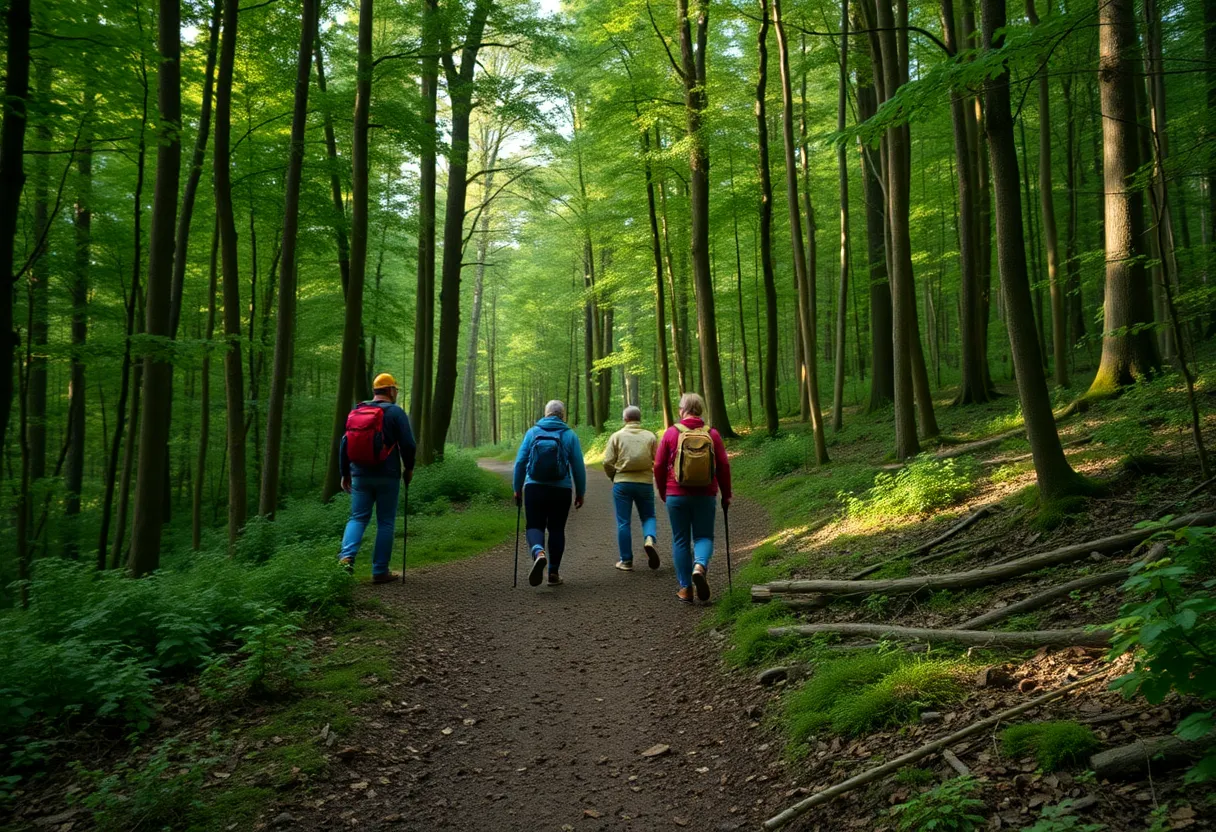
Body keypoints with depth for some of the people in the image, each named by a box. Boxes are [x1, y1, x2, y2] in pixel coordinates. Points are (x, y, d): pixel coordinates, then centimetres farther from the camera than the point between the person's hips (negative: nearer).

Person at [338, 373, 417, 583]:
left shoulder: (355, 412, 9)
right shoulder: (395, 412, -6)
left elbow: (344, 445, 11)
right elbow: (408, 444, -10)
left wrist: (345, 473, 18)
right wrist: (408, 468, 7)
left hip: (360, 475, 4)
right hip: (387, 477, -4)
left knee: (357, 518, 11)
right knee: (385, 523, 5)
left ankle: (346, 556, -13)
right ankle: (380, 571, 7)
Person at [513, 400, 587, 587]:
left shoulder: (532, 432, 2)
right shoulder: (570, 435, 0)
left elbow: (520, 462, 0)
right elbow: (578, 467, -1)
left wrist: (518, 488, 9)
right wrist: (580, 493, 9)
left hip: (534, 488, 0)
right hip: (561, 490, 0)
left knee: (535, 526, 6)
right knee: (556, 529, 12)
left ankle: (538, 552, -25)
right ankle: (553, 572, 15)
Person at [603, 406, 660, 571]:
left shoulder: (617, 436, -1)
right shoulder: (650, 437, 1)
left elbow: (608, 462, -4)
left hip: (622, 483, -1)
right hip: (645, 483, 1)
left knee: (623, 523, 7)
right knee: (648, 516, 16)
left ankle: (626, 560, 10)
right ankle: (649, 539, -14)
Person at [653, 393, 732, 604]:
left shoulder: (671, 433, -3)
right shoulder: (712, 434, -1)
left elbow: (659, 466, 0)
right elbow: (723, 466, -1)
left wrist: (663, 492, 14)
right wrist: (726, 496, 9)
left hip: (677, 496, 0)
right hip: (705, 496, 0)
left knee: (681, 540, 10)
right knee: (704, 536, 12)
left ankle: (685, 588, 12)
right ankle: (700, 566, -18)